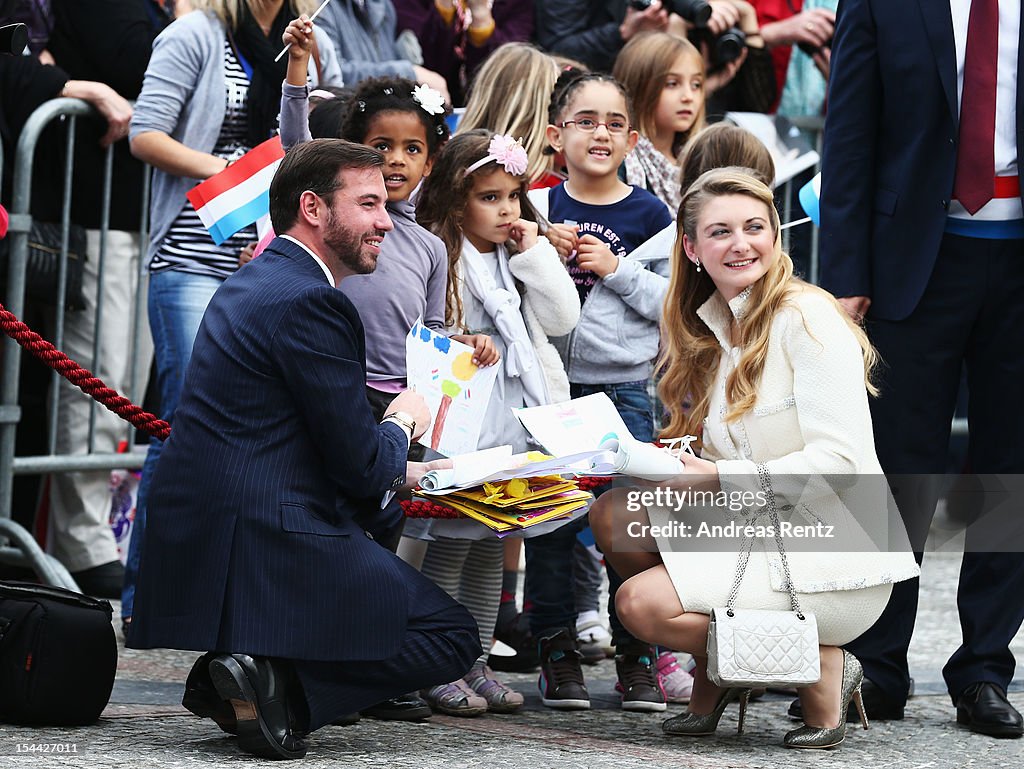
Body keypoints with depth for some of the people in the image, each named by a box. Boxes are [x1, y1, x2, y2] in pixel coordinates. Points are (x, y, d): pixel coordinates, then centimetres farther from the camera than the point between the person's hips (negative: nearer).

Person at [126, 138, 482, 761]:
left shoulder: (252, 284, 18)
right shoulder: (309, 301, -13)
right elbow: (361, 467, -13)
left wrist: (397, 473, 21)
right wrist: (403, 424, 8)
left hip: (197, 542, 9)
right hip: (271, 553, -9)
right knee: (453, 636, 3)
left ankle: (236, 676, 8)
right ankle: (281, 686, -12)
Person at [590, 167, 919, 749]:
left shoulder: (807, 317, -12)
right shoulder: (708, 327, 12)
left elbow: (839, 460, -20)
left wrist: (720, 478, -22)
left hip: (834, 558, -8)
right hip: (752, 530, 8)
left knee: (642, 602, -19)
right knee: (613, 515, -8)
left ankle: (824, 667, -4)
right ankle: (715, 679, 7)